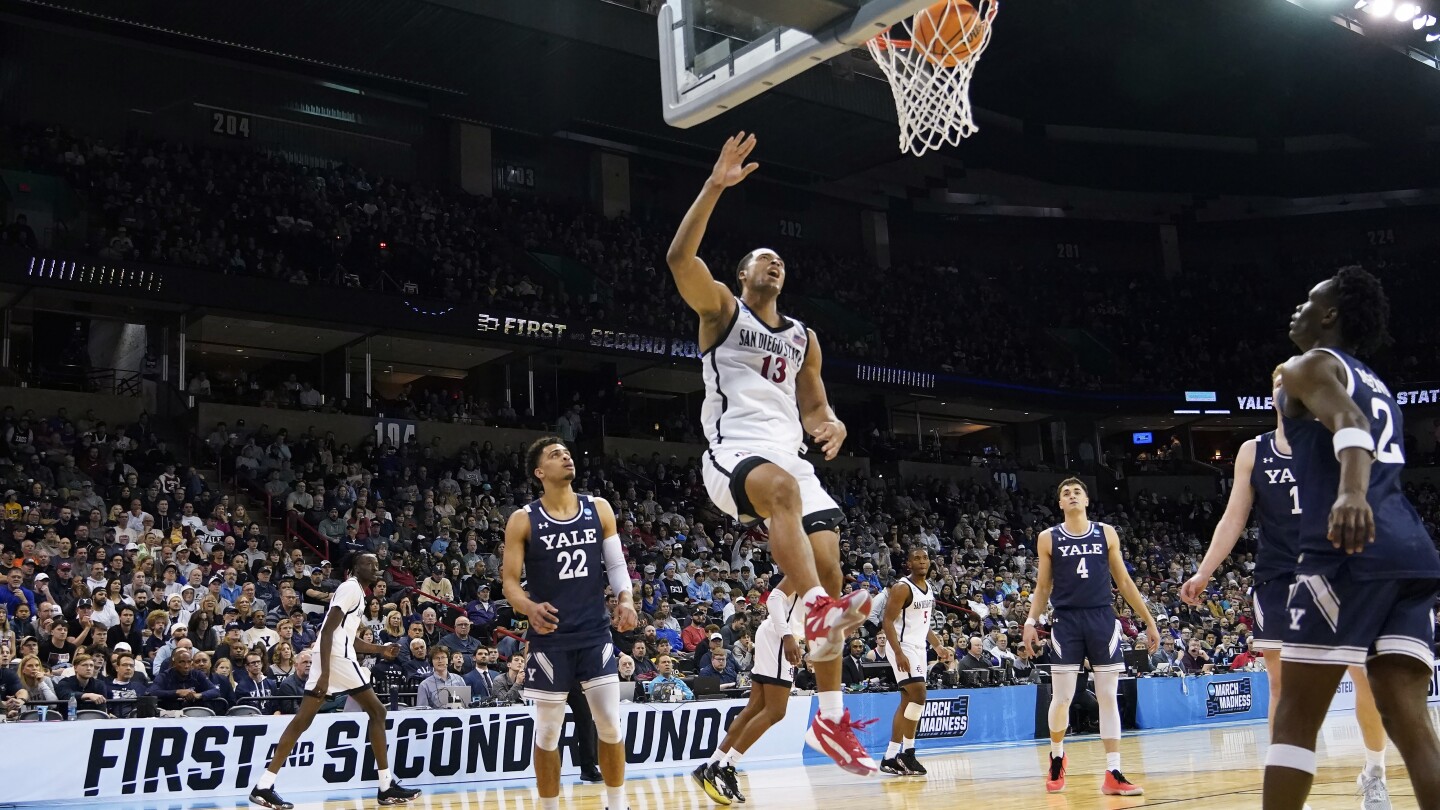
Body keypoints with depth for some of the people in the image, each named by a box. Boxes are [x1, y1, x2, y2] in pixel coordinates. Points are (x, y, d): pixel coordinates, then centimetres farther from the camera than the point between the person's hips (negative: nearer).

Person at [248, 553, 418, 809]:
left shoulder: (356, 591, 24)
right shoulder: (351, 587, -7)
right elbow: (328, 630, -17)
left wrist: (380, 650, 27)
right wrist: (325, 674, -23)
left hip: (335, 657, 10)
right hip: (337, 657, -10)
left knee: (302, 720, 4)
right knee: (377, 712, -1)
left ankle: (264, 786, 0)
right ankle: (387, 786, 3)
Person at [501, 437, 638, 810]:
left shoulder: (599, 509, 4)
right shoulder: (523, 520, -4)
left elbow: (616, 564, 7)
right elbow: (510, 580, -4)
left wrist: (626, 600, -12)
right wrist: (529, 608, -25)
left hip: (596, 632, 2)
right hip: (550, 637, -2)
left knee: (611, 724, 1)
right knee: (548, 732, 6)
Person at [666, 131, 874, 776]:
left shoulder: (803, 338, 24)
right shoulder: (721, 309, 9)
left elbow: (813, 408, 26)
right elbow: (680, 256, -9)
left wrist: (830, 425, 1)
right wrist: (715, 186, -15)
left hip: (790, 456, 6)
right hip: (735, 452, -5)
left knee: (828, 564, -9)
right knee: (781, 484, -40)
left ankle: (830, 719, -3)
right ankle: (819, 610, -57)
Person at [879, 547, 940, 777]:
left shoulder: (928, 587, 11)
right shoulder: (902, 588, -15)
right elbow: (887, 622, -19)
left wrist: (938, 646, 13)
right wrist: (899, 654, -26)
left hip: (919, 648, 9)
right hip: (903, 648, -9)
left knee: (907, 701, 7)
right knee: (919, 694, -17)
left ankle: (890, 758, 11)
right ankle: (907, 753, -10)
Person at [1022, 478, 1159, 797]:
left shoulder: (1106, 533, 6)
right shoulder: (1048, 538, 4)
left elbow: (1124, 581, 10)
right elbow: (1043, 586, 9)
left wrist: (1149, 620, 9)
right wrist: (1031, 621, -5)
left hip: (1102, 618, 1)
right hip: (1066, 620, -1)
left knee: (1109, 697, -1)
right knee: (1061, 698, 0)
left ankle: (1113, 774, 2)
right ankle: (1057, 756, 26)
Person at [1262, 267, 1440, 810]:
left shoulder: (1310, 367, 4)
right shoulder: (1375, 386, 31)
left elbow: (1349, 422, -17)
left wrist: (1350, 492, -37)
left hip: (1351, 550, -8)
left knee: (1295, 716, -2)